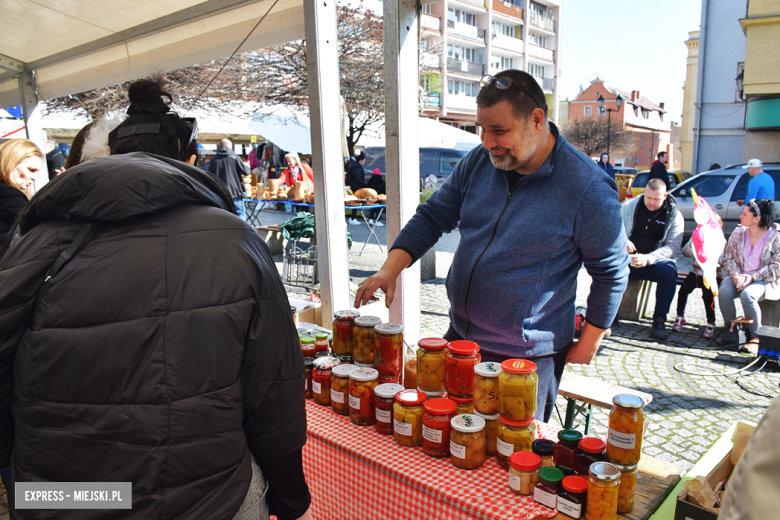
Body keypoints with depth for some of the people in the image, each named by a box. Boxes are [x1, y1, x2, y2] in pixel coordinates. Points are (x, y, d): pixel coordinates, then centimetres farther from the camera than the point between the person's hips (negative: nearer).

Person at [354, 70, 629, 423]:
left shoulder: (588, 188, -17)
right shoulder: (479, 161, -2)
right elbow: (432, 216, 3)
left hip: (528, 357, -5)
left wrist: (589, 343, -2)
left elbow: (612, 271, -7)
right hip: (459, 336, 5)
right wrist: (390, 269, -10)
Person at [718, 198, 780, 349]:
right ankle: (731, 330, -7)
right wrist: (736, 275, -14)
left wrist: (752, 277, -20)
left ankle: (755, 336, -12)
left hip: (765, 280, -4)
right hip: (740, 277, 4)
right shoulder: (738, 233, 6)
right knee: (724, 291, -27)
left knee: (747, 295, -34)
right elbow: (729, 258, 5)